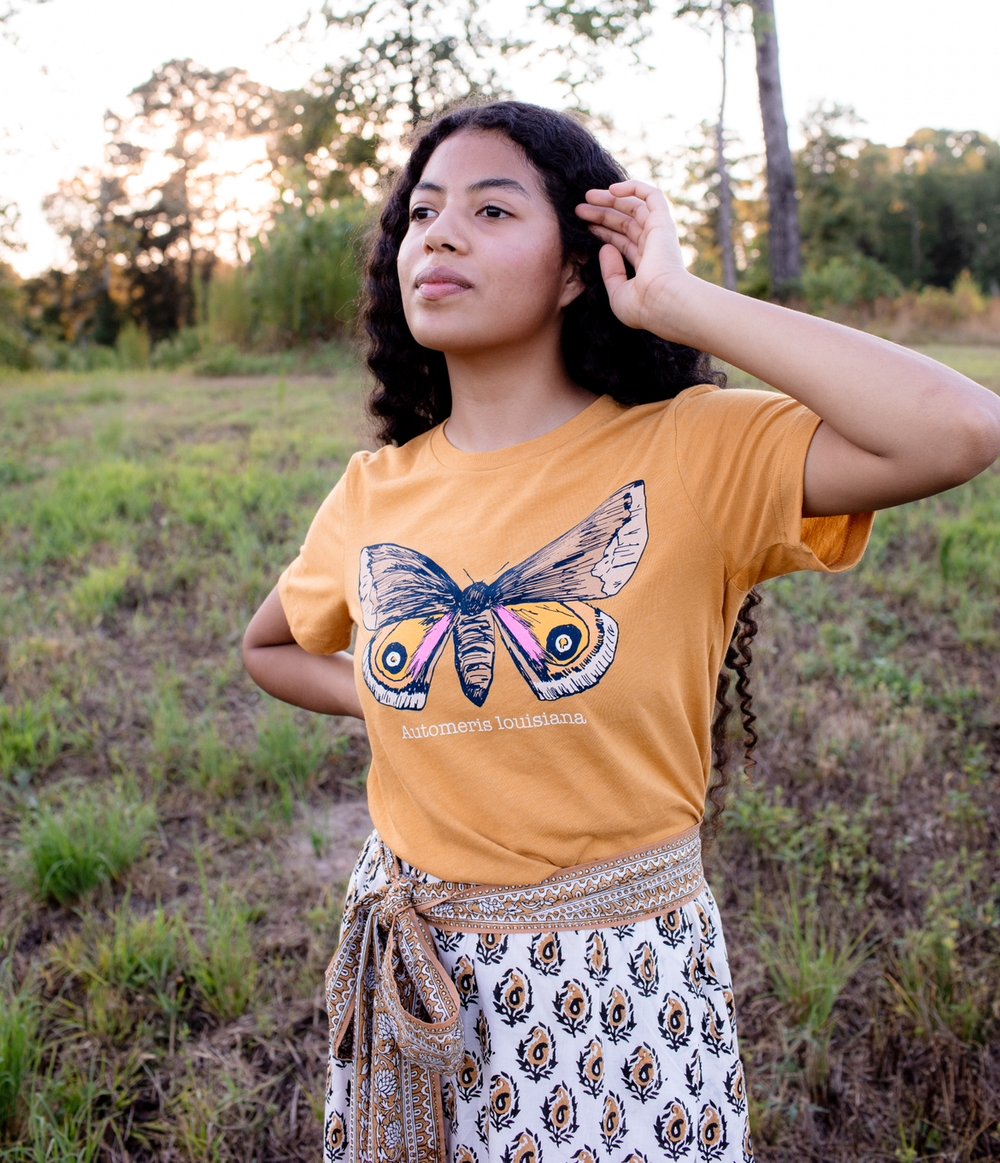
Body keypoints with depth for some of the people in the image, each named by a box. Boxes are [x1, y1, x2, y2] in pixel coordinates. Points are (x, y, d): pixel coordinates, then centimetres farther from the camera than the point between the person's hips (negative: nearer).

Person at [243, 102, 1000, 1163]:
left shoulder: (689, 454, -14)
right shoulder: (374, 493, -2)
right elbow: (270, 650, 16)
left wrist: (677, 302, -22)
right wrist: (401, 702, -2)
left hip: (622, 980, -3)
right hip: (410, 962, 4)